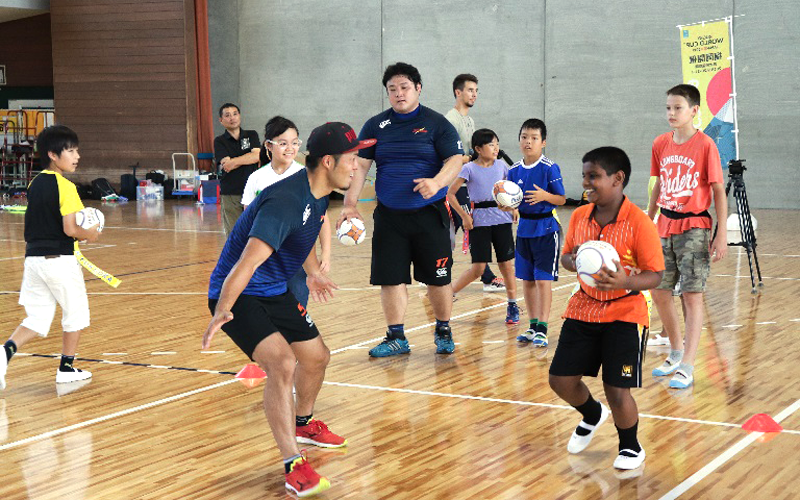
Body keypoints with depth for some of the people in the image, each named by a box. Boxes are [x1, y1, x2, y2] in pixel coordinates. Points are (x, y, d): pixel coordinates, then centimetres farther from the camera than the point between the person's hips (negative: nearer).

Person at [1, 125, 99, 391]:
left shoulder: (35, 184, 10)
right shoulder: (65, 187, -14)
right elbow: (70, 229, -20)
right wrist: (90, 234, 0)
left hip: (33, 257, 7)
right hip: (59, 259, -7)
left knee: (37, 318, 11)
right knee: (76, 313, 14)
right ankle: (66, 368, 21)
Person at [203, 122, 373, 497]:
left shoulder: (319, 195, 0)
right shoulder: (286, 201, -30)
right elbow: (248, 262, -38)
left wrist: (314, 273, 36)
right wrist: (221, 314, -43)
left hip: (275, 292, 10)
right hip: (237, 296, -10)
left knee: (316, 357, 19)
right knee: (282, 363, -26)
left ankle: (302, 424, 48)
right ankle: (293, 466, -20)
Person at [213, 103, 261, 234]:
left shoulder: (252, 135, 11)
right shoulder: (219, 142, 5)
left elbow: (257, 156, -6)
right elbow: (225, 166, -8)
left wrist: (234, 161, -9)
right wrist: (247, 159, -6)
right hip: (230, 194, -1)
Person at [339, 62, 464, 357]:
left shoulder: (436, 123, -1)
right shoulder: (376, 125, 7)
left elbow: (455, 160, -8)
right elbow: (360, 164, 4)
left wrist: (437, 182, -28)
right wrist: (350, 204, -6)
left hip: (430, 215, -2)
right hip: (389, 216, 2)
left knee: (438, 278, 4)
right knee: (390, 278, 1)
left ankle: (443, 332, 23)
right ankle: (396, 338, 12)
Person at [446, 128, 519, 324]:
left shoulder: (501, 166, 6)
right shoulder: (469, 169, -4)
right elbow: (450, 194, -1)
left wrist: (514, 207, 1)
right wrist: (464, 216, -6)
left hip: (502, 219, 3)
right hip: (479, 221, -3)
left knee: (507, 264, 2)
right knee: (478, 267, -5)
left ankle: (512, 306, 13)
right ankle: (448, 294, 13)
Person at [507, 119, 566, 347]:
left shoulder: (550, 168, -10)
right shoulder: (514, 170, 5)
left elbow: (562, 199, -9)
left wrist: (544, 196, -26)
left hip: (546, 229, -6)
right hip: (524, 228, 6)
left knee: (543, 280, -6)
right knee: (527, 280, 10)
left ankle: (542, 328, -3)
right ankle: (533, 326, 20)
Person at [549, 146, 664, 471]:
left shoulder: (639, 222, -17)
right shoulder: (579, 216, 0)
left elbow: (655, 275, -15)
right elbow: (566, 256, 13)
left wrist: (625, 282, -34)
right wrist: (572, 261, -11)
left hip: (625, 314, -6)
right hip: (583, 308, 6)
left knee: (617, 391, -9)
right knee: (561, 380, 6)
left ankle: (631, 447, 21)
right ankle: (592, 416, 40)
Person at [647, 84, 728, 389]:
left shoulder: (705, 145, -10)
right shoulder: (661, 144, 6)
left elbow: (718, 191, -9)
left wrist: (722, 234, -14)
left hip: (694, 229, -6)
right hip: (665, 227, 6)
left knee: (692, 295, -7)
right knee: (659, 292, 9)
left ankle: (686, 368, -6)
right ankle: (676, 353, 29)